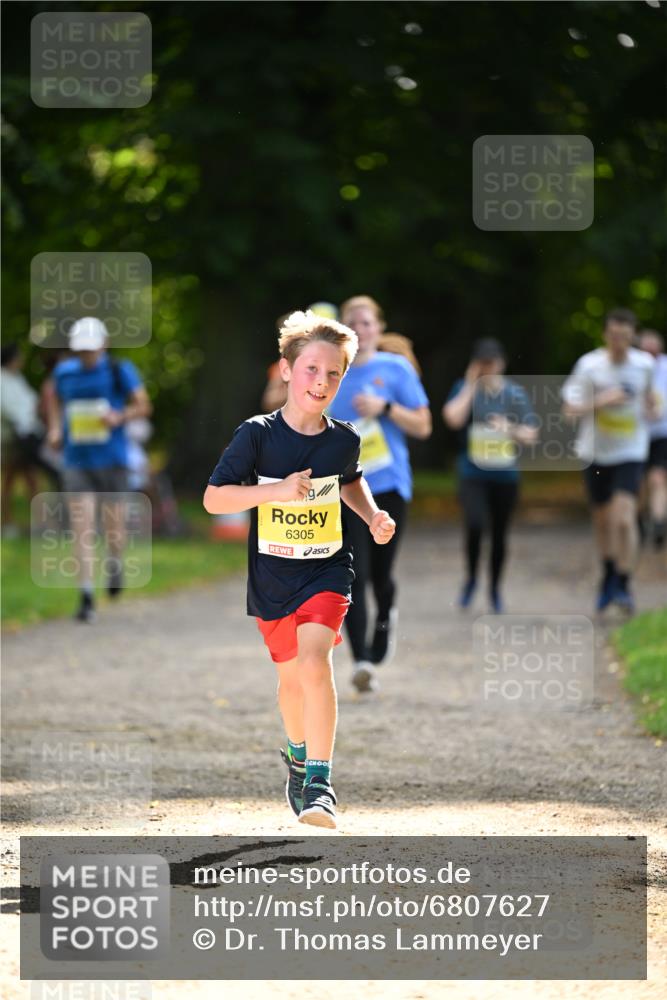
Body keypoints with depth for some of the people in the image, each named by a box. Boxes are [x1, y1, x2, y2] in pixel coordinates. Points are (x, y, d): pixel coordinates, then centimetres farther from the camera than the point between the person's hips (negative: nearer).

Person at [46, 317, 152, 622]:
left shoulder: (120, 371, -4)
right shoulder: (64, 372, 4)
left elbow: (143, 406, 0)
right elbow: (56, 400, 23)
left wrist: (120, 417, -19)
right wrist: (55, 429, 6)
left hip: (111, 459, -1)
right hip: (76, 461, 1)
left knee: (112, 525, 7)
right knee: (81, 527, -9)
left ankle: (115, 564, 42)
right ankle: (86, 597, -10)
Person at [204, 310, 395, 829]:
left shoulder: (344, 439, -3)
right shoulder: (257, 435, -12)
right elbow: (213, 498, -13)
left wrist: (373, 517, 3)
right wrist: (276, 490, -24)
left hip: (327, 569, 0)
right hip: (271, 574, 1)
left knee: (315, 661, -22)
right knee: (291, 673, 15)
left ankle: (319, 783, -19)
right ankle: (298, 752, 47)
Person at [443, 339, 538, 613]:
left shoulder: (515, 393, 5)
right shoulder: (464, 388, 2)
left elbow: (531, 435, 6)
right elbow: (453, 418, -16)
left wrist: (511, 429, -14)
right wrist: (471, 385, -10)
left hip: (505, 475, 2)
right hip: (472, 474, -2)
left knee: (499, 534, 9)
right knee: (475, 525, -22)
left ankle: (495, 589, 28)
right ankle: (471, 579, 1)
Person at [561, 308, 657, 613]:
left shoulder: (644, 364, -6)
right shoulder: (589, 365, -13)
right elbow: (570, 409, -14)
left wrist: (650, 403, 1)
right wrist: (602, 401, -26)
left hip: (630, 454, -1)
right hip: (596, 453, 1)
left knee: (624, 520, -16)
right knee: (602, 520, 14)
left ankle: (624, 587, -6)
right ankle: (609, 575, 38)